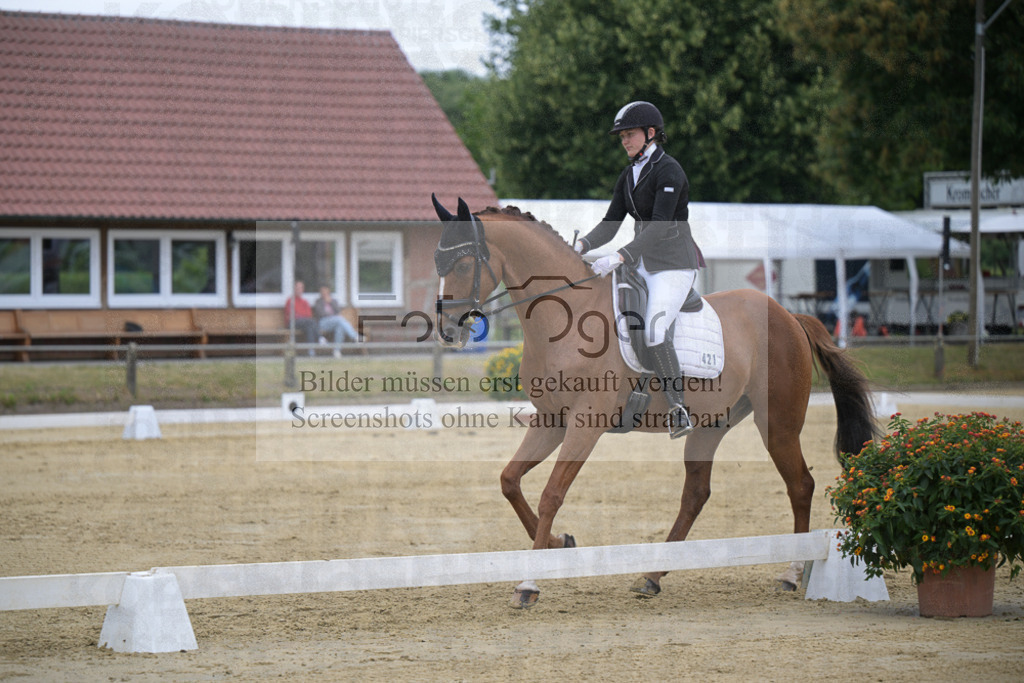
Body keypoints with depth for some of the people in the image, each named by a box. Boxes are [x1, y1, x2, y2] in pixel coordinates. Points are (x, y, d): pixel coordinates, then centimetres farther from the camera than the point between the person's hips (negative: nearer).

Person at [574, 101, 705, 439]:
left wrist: (620, 257, -34)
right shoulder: (629, 175, 12)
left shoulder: (668, 171, -15)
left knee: (654, 331, -25)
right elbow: (611, 222, 10)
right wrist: (582, 245, -9)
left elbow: (660, 226, -25)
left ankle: (679, 411, -24)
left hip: (673, 264, -9)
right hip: (643, 264, 9)